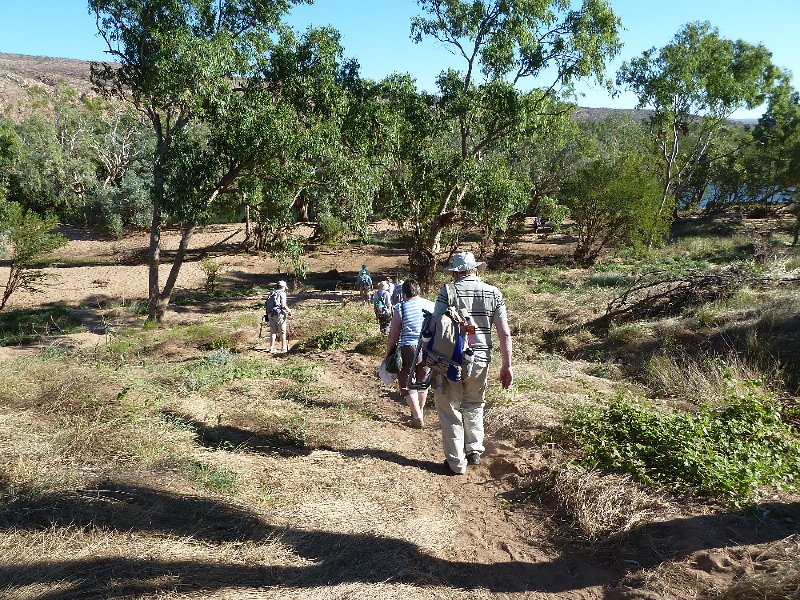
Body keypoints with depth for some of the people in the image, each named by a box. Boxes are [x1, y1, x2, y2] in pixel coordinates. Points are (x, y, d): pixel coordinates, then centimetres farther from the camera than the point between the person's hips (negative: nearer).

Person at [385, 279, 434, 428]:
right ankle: (419, 413, 36)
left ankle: (418, 418, 6)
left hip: (408, 349, -4)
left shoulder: (400, 307, -5)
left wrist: (388, 353, 6)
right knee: (423, 381, 20)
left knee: (407, 384, 9)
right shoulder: (431, 305, 4)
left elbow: (393, 335, -5)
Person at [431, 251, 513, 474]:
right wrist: (507, 366, 6)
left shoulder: (448, 291, -6)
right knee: (474, 405, 25)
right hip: (480, 360, 3)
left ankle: (456, 462, 15)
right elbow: (505, 334, 0)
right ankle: (474, 451, 26)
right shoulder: (493, 293, 2)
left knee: (450, 409, 11)